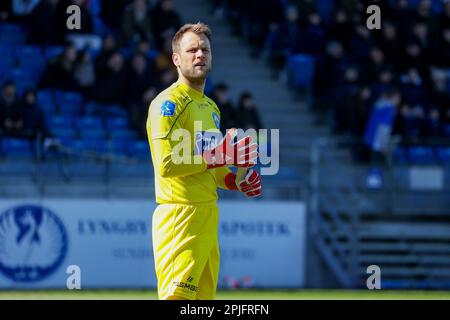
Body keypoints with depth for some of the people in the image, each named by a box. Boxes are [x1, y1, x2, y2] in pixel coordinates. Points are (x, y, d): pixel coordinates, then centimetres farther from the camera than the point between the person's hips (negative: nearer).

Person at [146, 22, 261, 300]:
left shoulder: (211, 107, 21)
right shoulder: (169, 103, -9)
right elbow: (167, 163, -20)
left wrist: (236, 181, 11)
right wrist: (217, 156, -19)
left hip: (208, 215, 9)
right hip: (181, 215, -9)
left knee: (204, 296, 10)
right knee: (176, 297, -16)